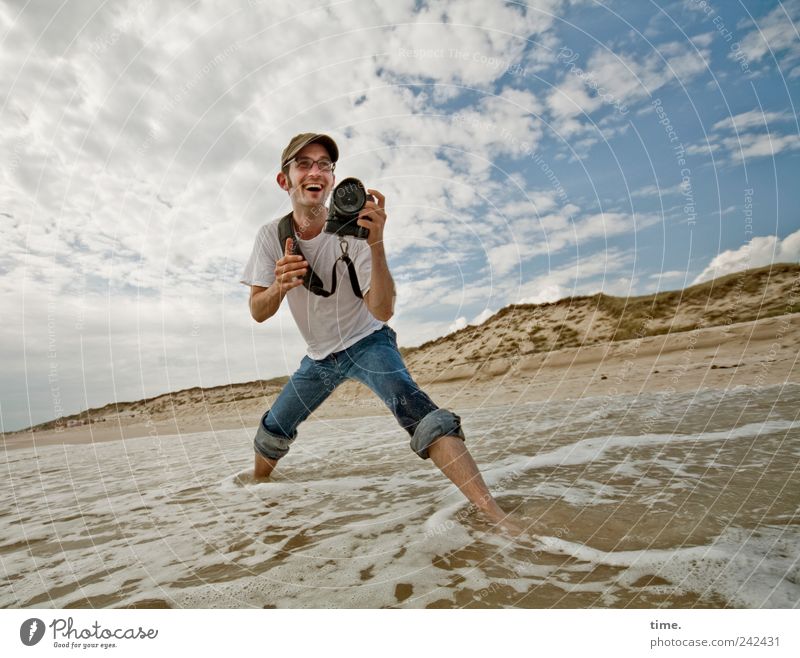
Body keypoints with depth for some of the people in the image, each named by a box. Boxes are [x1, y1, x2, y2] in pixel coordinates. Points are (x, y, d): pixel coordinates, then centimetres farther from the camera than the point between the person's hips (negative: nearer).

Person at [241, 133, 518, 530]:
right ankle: (256, 484, 47)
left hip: (366, 342, -4)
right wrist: (280, 285, -34)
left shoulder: (352, 232, -21)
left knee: (415, 409, -30)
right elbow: (258, 313, -12)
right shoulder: (272, 236, -9)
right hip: (319, 355, 5)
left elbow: (382, 311, -31)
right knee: (271, 432, 13)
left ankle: (498, 518, -31)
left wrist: (376, 244, -45)